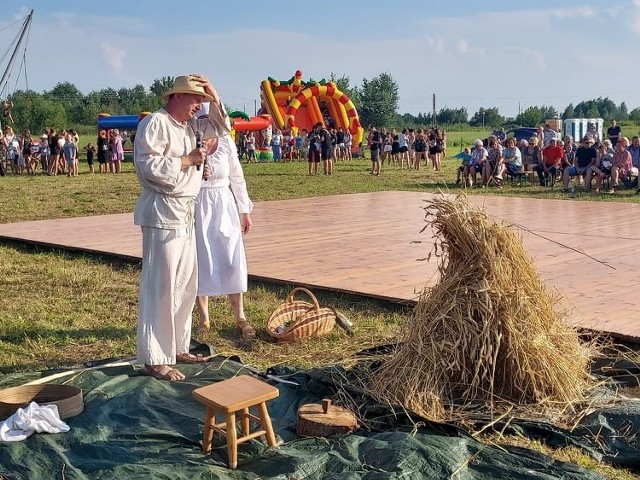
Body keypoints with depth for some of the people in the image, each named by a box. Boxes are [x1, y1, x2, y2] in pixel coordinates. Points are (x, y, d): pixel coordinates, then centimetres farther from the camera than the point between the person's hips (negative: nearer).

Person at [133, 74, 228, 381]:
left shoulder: (189, 125, 16)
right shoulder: (155, 123, -11)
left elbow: (219, 128, 27)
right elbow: (148, 166, -21)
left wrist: (214, 98, 11)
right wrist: (187, 160, -16)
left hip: (185, 213, 10)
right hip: (163, 213, -10)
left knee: (186, 283, 14)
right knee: (160, 286, -8)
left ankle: (177, 347, 25)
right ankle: (154, 360, -3)